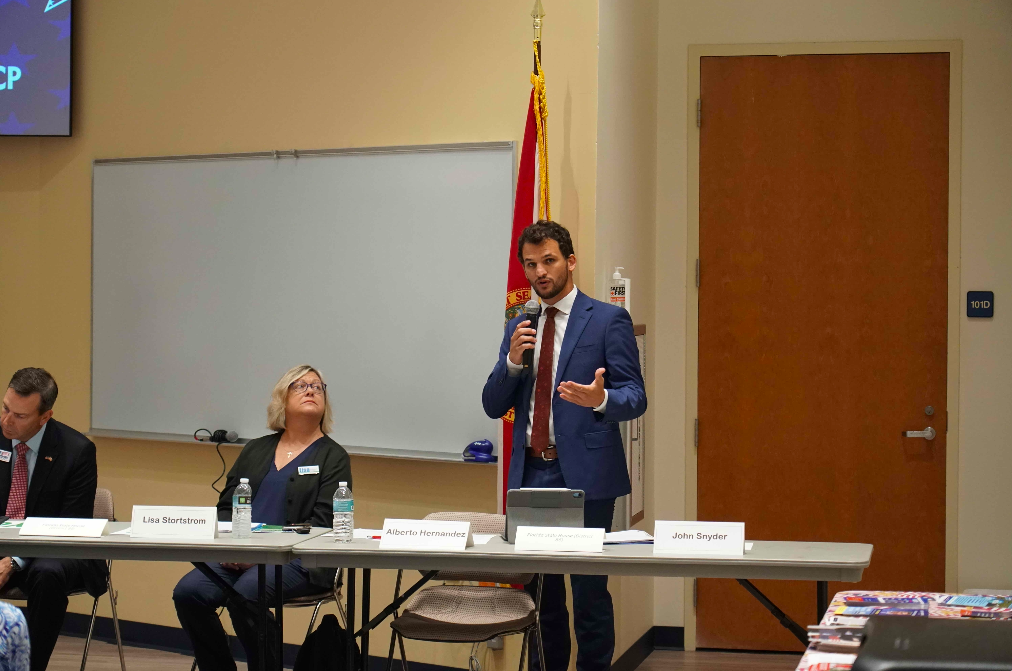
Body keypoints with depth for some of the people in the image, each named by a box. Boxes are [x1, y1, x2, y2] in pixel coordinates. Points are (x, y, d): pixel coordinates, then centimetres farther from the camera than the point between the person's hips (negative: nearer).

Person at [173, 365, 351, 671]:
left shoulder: (333, 457, 5)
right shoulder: (255, 450, 20)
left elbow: (322, 523, -6)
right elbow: (225, 505, 16)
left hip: (300, 560, -4)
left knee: (245, 593, -32)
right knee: (188, 591, -21)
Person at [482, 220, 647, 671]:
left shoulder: (608, 320, -1)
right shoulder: (519, 327, 14)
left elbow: (635, 397, -7)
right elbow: (493, 406, 11)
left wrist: (600, 399, -29)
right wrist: (512, 361, -7)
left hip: (584, 475, -5)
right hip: (531, 473, 5)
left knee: (590, 591, -3)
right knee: (539, 592, 11)